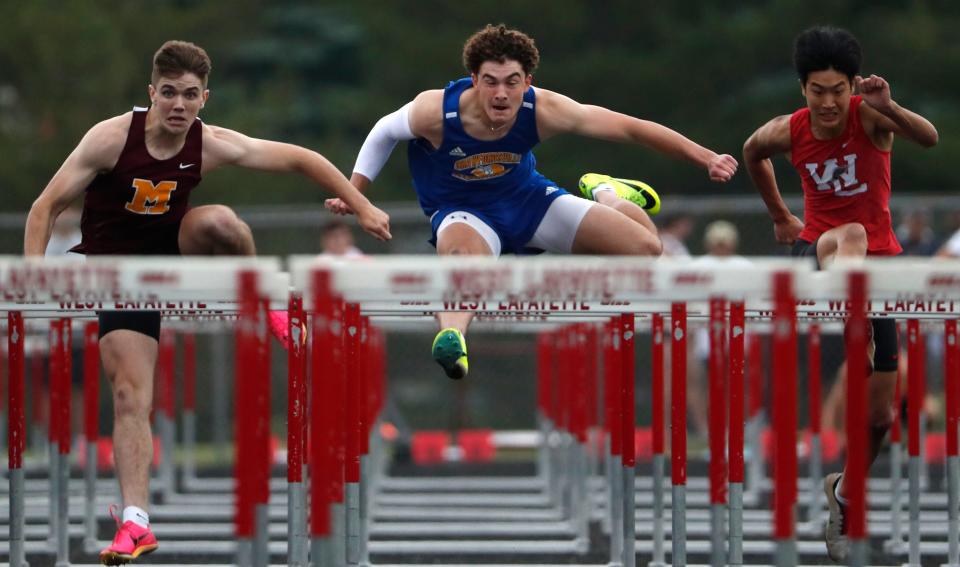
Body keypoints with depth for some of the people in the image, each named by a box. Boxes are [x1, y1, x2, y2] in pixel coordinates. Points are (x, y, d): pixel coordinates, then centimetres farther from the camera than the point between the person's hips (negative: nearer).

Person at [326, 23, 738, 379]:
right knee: (463, 251, -44)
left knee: (646, 247, -2)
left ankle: (603, 192, 32)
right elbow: (383, 134, -6)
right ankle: (452, 336, -71)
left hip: (526, 198, 3)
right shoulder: (435, 111, -29)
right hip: (463, 210, -3)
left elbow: (630, 128, -21)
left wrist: (706, 158, -22)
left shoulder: (542, 110, -26)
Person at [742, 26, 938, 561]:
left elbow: (929, 138, -37)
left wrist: (891, 109, -56)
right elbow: (753, 152, 16)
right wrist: (779, 215, 21)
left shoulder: (869, 116, -17)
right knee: (850, 235, -40)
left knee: (881, 413, 3)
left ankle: (845, 492, 28)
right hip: (817, 251, 0)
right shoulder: (787, 133, -9)